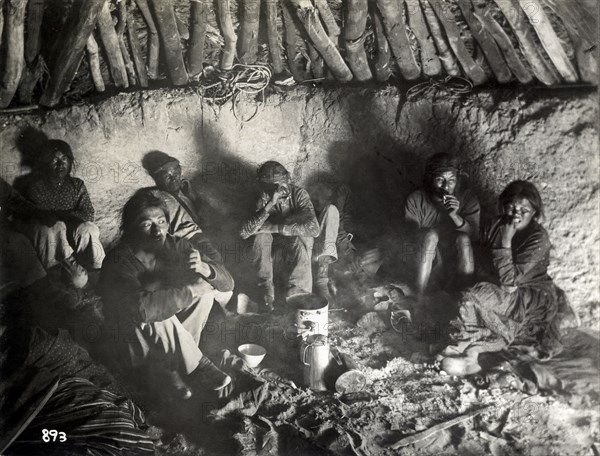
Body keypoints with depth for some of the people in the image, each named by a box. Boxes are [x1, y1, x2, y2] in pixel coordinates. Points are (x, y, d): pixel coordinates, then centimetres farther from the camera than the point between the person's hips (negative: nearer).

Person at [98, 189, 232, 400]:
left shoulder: (176, 246, -10)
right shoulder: (118, 262, -27)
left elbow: (226, 282, -9)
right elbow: (142, 308, -46)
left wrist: (204, 269, -32)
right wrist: (190, 290, -36)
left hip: (164, 337, 6)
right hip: (130, 343, -6)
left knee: (206, 289, -12)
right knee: (158, 316, -36)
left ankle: (165, 365, -10)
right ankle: (198, 367, -11)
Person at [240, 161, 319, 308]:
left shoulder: (299, 194, -24)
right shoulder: (265, 198, -16)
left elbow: (314, 228, -39)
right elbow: (244, 233, -28)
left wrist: (276, 227, -37)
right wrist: (269, 205, -38)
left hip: (299, 237, -3)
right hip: (277, 239, 3)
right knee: (261, 235, -27)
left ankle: (295, 295, -23)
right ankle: (267, 290, -20)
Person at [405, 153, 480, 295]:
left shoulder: (468, 198, -12)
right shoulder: (415, 200, -14)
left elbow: (473, 234, -18)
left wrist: (455, 215, -34)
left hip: (456, 253, 1)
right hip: (426, 255, -1)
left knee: (463, 238, -29)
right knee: (431, 235, -31)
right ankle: (418, 297, -26)